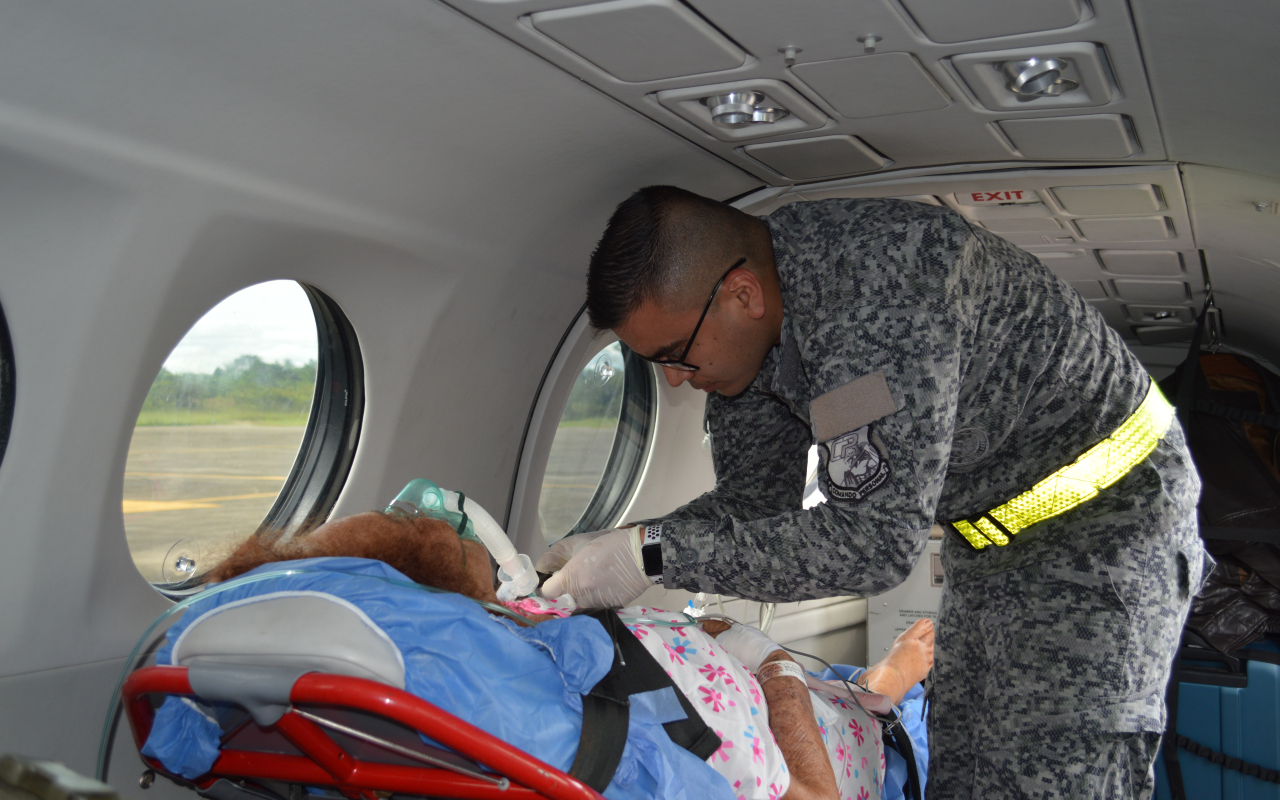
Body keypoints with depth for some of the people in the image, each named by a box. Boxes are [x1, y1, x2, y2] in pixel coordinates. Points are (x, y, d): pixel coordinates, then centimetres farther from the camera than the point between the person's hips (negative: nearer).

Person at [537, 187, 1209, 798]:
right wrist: (613, 551, -15)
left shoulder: (883, 276, -36)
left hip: (1109, 511, -8)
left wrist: (654, 553, -37)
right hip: (992, 541, 8)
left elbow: (877, 538, -37)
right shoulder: (745, 325, -7)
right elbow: (751, 501, 1)